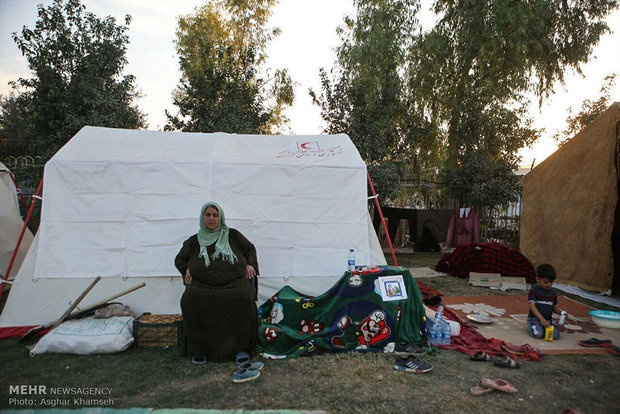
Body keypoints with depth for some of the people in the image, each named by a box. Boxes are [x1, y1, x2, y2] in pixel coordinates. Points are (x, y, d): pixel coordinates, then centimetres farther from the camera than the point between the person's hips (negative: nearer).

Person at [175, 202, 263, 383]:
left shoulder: (232, 235, 14)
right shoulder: (194, 241, 18)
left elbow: (250, 248, 23)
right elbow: (179, 260, 31)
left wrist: (250, 264, 7)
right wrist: (187, 269, 12)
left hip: (234, 282, -2)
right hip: (203, 284, 2)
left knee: (244, 300, -34)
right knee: (190, 300, -31)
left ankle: (242, 358, -35)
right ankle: (199, 351, -13)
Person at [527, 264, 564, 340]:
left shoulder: (553, 292, 9)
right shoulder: (533, 290, -9)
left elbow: (555, 308, 16)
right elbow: (532, 306, -18)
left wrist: (561, 312, -8)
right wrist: (542, 319, -30)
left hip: (548, 319, 4)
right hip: (534, 318, -4)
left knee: (556, 335, -19)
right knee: (538, 334, -28)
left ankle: (543, 328, 9)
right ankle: (533, 327, 5)